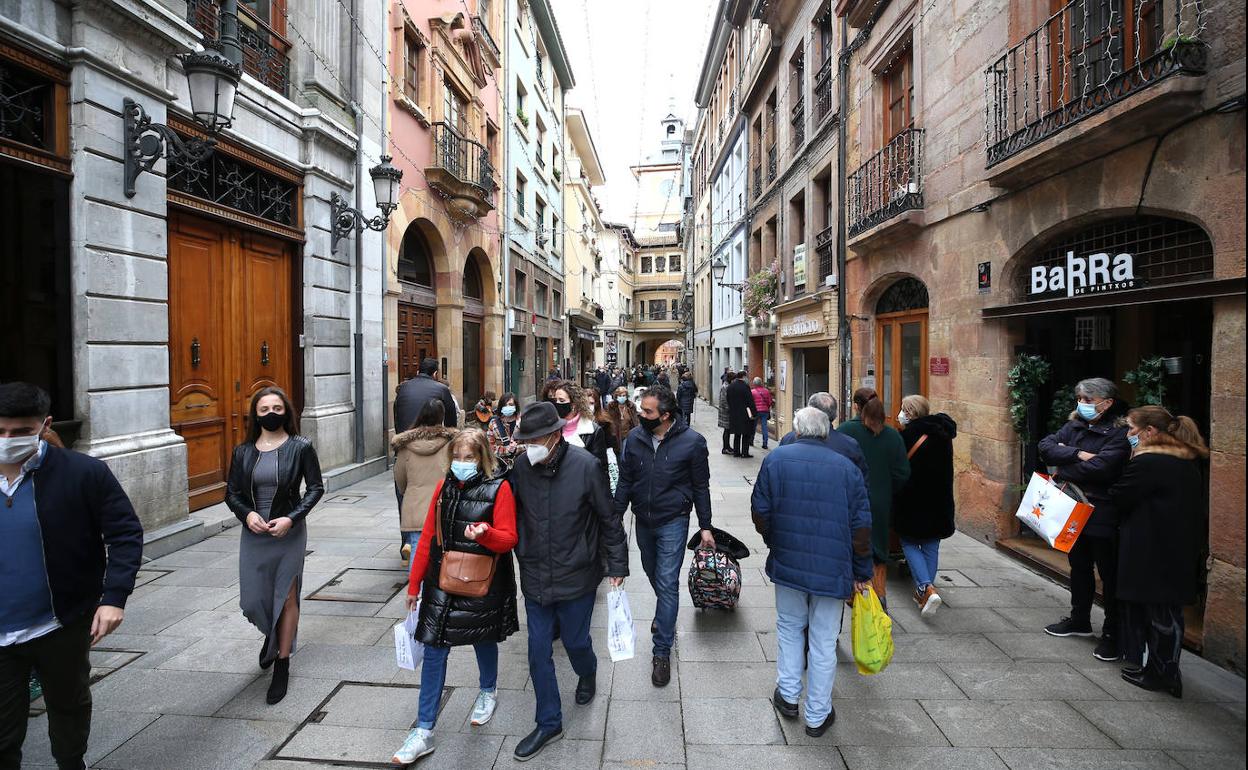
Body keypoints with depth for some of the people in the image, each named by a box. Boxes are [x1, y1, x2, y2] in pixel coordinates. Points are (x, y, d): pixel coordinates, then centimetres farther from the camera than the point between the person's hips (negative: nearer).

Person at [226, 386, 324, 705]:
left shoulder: (300, 447, -6)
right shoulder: (243, 452, 3)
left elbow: (315, 487, -4)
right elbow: (232, 493, 8)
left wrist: (291, 518, -15)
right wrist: (247, 514, -12)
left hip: (289, 533, -3)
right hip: (253, 534, 3)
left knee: (286, 596, 5)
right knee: (252, 601, 8)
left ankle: (282, 663, 22)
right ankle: (272, 636, 43)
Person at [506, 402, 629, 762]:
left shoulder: (585, 465, -18)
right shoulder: (520, 466, -9)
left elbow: (609, 519, -9)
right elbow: (511, 515, 4)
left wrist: (617, 566, -4)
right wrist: (522, 557, -4)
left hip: (577, 576, -3)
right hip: (535, 577, 3)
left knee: (576, 642, 15)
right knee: (538, 652, 11)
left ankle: (587, 672, 52)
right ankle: (549, 723, 32)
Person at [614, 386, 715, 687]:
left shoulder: (691, 441, -14)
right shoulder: (635, 437, -5)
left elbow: (700, 486, -6)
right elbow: (625, 480, 2)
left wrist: (705, 526, -3)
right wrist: (616, 517, -1)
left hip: (673, 521, -4)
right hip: (643, 519, 5)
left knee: (667, 583, -3)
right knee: (653, 574, 22)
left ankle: (662, 651, 10)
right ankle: (665, 617, 51)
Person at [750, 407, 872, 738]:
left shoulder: (776, 459, -5)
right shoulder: (848, 468, -3)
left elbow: (760, 512, -2)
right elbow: (862, 527, -2)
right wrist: (861, 572, 9)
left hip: (787, 562, 0)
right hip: (833, 569, 0)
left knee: (789, 627, 22)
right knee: (824, 642, 12)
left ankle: (788, 695, 30)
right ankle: (817, 716, 24)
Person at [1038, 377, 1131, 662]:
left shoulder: (1120, 433, -14)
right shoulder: (1074, 426, 6)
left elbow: (1099, 467, -26)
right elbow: (1046, 446, -6)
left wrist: (1062, 472, -13)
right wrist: (1077, 454, -20)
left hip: (1103, 515, -7)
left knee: (1110, 574, 5)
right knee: (1079, 568, 20)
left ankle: (1113, 633, 18)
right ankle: (1080, 620, 36)